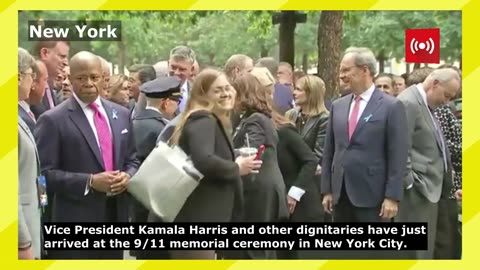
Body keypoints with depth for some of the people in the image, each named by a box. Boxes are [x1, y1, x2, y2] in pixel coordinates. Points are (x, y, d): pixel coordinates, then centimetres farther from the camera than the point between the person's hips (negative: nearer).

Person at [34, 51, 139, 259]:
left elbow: (132, 160, 18)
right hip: (75, 223, -6)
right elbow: (45, 173, -11)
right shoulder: (53, 120, -7)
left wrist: (128, 176, -5)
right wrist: (89, 182, -20)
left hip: (116, 218, 6)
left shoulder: (121, 114, 11)